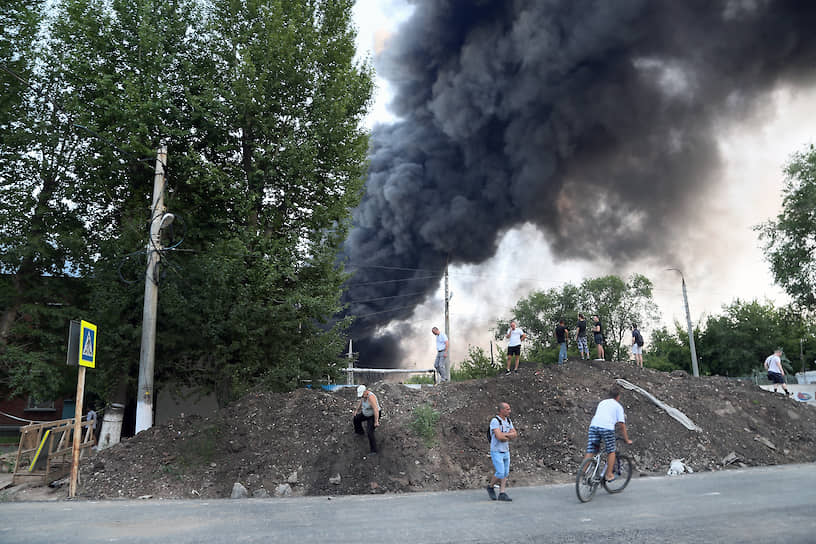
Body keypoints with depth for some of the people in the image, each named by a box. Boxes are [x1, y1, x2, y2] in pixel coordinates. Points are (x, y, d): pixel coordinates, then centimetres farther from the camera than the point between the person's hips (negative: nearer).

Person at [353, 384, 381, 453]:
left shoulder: (370, 397, -38)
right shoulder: (364, 394, -10)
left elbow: (376, 409, -40)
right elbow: (361, 402, 11)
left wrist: (376, 421, -37)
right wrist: (356, 410, 19)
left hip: (373, 415, -9)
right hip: (366, 413, 9)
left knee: (369, 432, -18)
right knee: (356, 418, 26)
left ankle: (373, 450, -7)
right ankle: (359, 431, 54)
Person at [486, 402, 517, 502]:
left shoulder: (508, 421, 6)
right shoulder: (495, 421, -18)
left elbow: (515, 435, 2)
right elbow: (499, 436, -28)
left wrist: (505, 435, -15)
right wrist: (509, 435, -11)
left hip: (506, 451, 7)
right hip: (496, 452, -7)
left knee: (505, 474, 5)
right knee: (500, 473, -10)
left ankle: (502, 494, 10)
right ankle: (491, 487, 14)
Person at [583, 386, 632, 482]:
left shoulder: (602, 402, 30)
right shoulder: (618, 406, 16)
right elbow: (622, 425, 12)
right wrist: (627, 440, 19)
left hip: (593, 426, 4)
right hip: (607, 428, -4)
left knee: (590, 452, 4)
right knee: (611, 452, 14)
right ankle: (609, 475, 17)